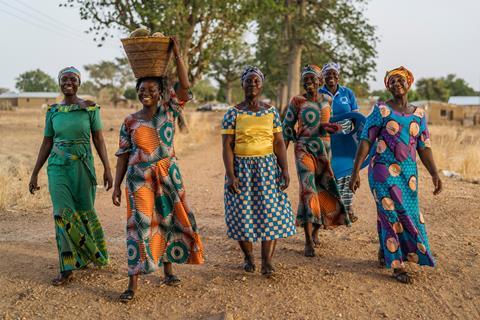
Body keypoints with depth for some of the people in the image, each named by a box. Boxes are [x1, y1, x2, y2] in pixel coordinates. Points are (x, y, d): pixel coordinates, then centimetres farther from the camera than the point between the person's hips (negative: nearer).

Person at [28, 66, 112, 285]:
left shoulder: (90, 107, -1)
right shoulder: (53, 111, 6)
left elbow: (98, 139, -1)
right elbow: (46, 144, 10)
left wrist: (107, 168, -8)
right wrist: (34, 174, 9)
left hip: (83, 166, -1)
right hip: (58, 167, 1)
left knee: (84, 212, 8)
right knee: (63, 214, -7)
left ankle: (91, 254, 34)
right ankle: (67, 269, 1)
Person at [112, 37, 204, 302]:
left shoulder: (169, 110, 3)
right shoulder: (130, 121, 2)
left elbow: (185, 85, -10)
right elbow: (123, 156, 3)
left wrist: (177, 54, -13)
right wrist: (117, 185, -1)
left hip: (168, 174, 2)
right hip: (140, 177, -1)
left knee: (168, 220, 9)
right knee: (140, 223, -7)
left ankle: (168, 270, 26)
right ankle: (133, 284, -4)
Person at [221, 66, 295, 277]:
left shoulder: (271, 112, 6)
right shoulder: (232, 114, -1)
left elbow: (279, 143, 4)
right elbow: (227, 146, -5)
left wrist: (284, 170, -6)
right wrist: (230, 175, -14)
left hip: (267, 167, 2)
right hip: (241, 168, -1)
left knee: (270, 211, -6)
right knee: (242, 212, 2)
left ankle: (267, 261, -3)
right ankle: (248, 257, 21)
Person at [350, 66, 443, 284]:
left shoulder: (419, 115, 9)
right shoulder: (381, 110, -3)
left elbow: (424, 148, 8)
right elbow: (365, 141, -8)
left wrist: (434, 174, -2)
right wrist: (355, 172, -14)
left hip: (409, 172, 5)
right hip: (383, 170, -5)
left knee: (410, 214, 11)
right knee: (393, 214, -5)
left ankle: (384, 253, 33)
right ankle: (396, 265, 7)